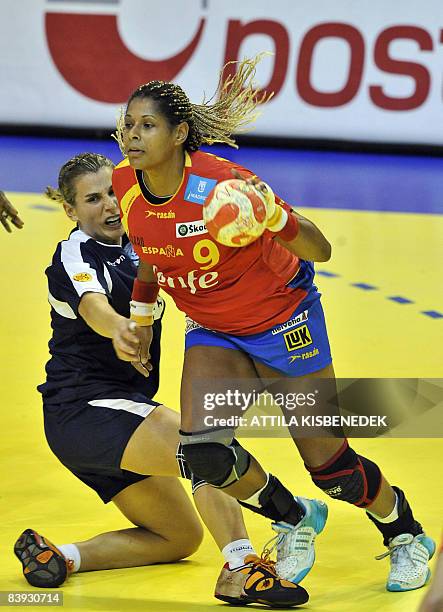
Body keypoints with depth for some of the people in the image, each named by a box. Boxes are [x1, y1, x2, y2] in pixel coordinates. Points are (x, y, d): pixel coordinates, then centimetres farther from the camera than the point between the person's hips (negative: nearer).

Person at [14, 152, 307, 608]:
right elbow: (93, 306, -35)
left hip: (121, 408, 10)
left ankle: (58, 556, 7)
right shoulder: (76, 254, -14)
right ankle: (240, 570, -41)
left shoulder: (133, 246, 10)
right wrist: (118, 328, -59)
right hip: (82, 405, -10)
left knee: (182, 537, 14)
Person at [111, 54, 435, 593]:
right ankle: (293, 519, 10)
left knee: (330, 466, -1)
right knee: (202, 451, -19)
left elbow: (320, 251, -24)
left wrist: (273, 217, -41)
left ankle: (407, 537, 30)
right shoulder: (124, 184, -13)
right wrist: (140, 315, 12)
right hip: (212, 332, 5)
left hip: (283, 321, -5)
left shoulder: (223, 182, -29)